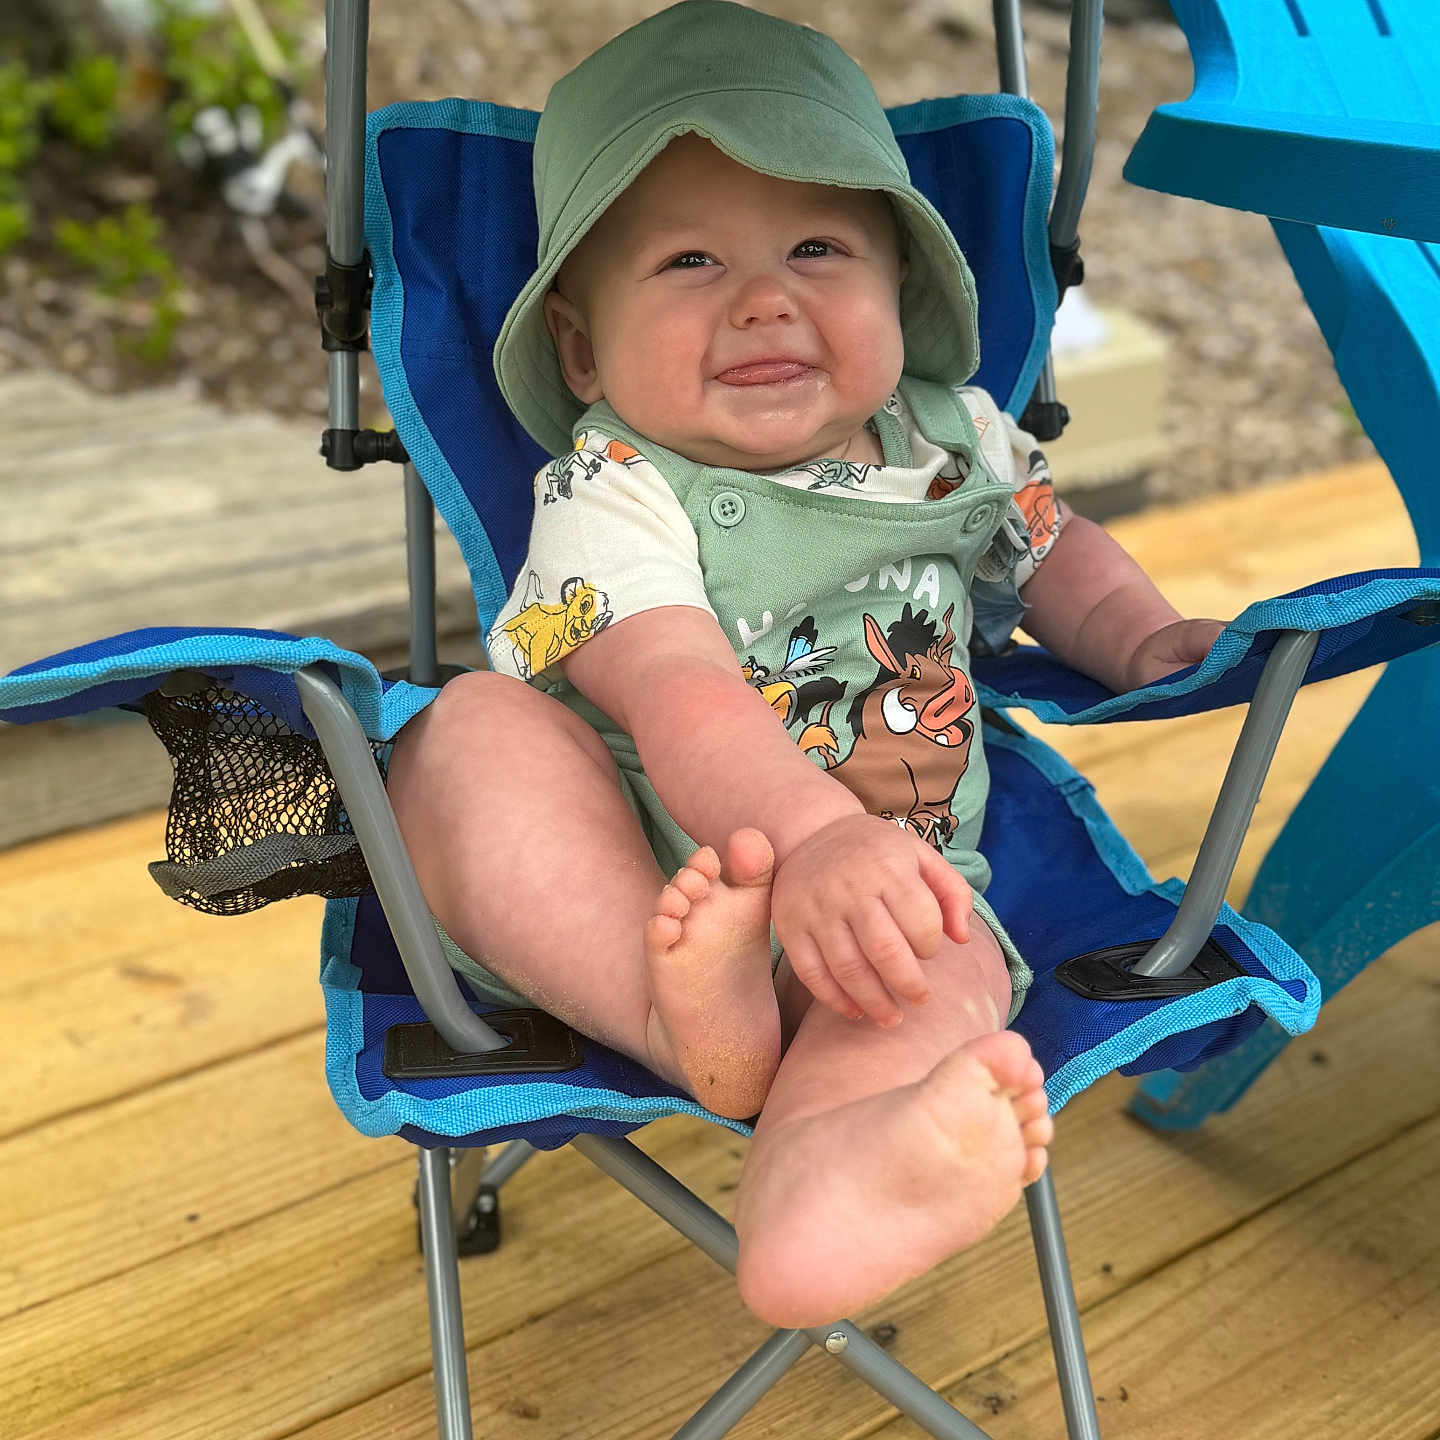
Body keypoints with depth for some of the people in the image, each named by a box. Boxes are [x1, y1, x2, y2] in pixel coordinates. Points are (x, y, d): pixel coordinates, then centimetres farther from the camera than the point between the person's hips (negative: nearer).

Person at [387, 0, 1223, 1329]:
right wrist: (806, 835, -51)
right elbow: (682, 701, -32)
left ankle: (819, 1186, -62)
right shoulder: (612, 492, -14)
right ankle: (687, 1017, -45)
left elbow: (1052, 548, 26)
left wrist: (1148, 638, 6)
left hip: (879, 887, 2)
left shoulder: (955, 439, 5)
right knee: (478, 728, -27)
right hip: (612, 898, -2)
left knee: (952, 955, -32)